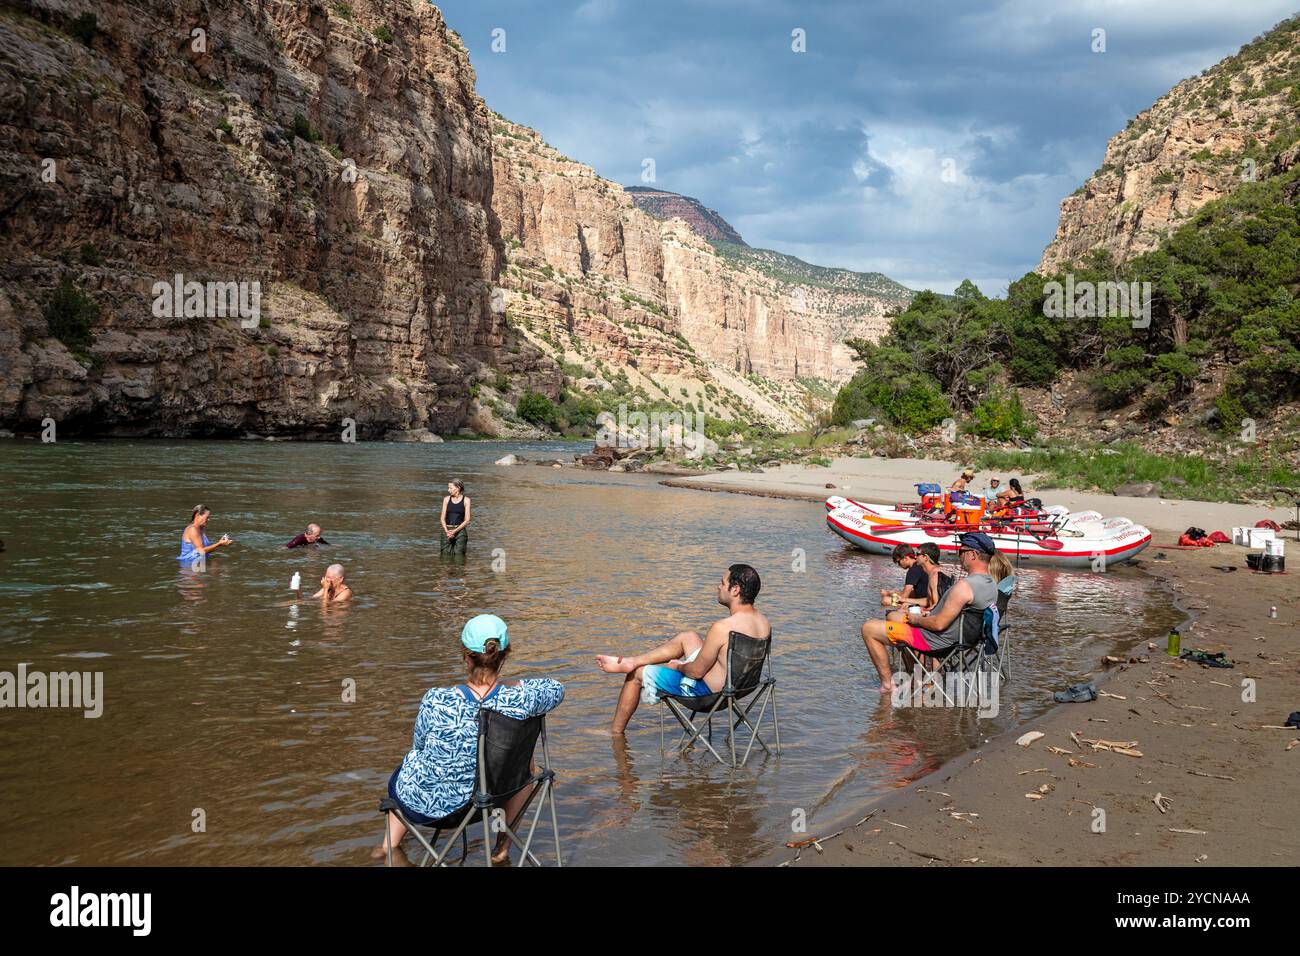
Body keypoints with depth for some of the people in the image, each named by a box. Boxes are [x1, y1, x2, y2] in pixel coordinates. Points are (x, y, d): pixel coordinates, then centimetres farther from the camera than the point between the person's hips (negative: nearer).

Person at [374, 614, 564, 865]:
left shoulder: (437, 702, -30)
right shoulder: (519, 700, -26)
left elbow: (419, 745, -7)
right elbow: (556, 689, -2)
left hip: (419, 804, 0)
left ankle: (391, 844, 56)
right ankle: (503, 846, 35)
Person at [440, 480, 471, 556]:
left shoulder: (466, 500, 0)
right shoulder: (446, 499, 8)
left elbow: (467, 520, -3)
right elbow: (442, 518, 7)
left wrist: (455, 531, -13)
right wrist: (447, 531, -10)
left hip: (460, 530, -2)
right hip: (447, 530, 2)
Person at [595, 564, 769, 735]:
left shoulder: (722, 628, -31)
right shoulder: (764, 623, -6)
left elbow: (697, 671, -21)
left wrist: (678, 666, 1)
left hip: (706, 690, -8)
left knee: (636, 674, 9)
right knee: (688, 637, 22)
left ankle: (616, 734, 28)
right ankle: (630, 661, 25)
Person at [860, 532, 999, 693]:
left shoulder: (965, 586, -29)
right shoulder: (991, 585, 1)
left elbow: (939, 624, -28)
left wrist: (916, 619, -10)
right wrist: (931, 614, 10)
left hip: (935, 641, -10)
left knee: (869, 629, -6)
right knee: (893, 617, 28)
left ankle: (887, 683, 1)